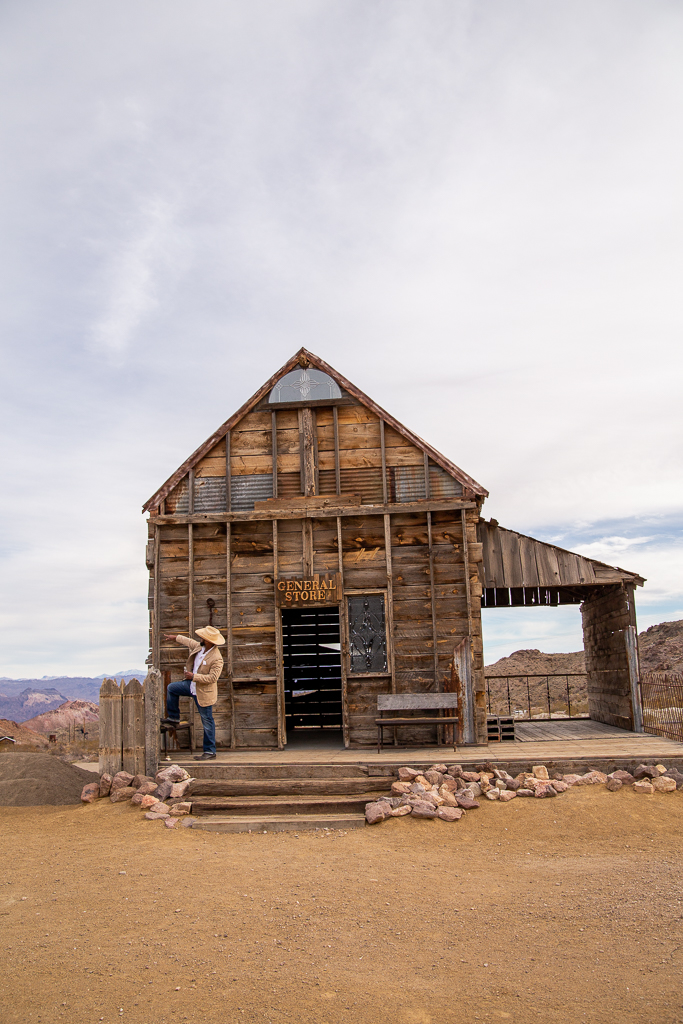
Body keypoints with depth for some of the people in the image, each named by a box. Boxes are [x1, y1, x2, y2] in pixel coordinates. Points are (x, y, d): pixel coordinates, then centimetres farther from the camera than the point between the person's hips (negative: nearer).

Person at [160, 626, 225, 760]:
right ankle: (174, 718, 31)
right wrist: (176, 637, 29)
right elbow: (189, 641, 19)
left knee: (207, 721, 0)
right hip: (192, 685, 9)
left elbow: (212, 678, -29)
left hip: (204, 692, -9)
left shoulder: (216, 658, -28)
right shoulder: (199, 647, -3)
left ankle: (210, 751, 9)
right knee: (171, 688, 18)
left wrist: (194, 676, -27)